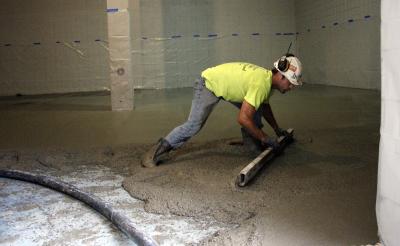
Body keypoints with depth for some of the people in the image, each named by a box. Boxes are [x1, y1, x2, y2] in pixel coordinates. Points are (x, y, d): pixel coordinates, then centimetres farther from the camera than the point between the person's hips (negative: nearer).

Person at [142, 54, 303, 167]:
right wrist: (265, 138, -23)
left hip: (225, 85, 9)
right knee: (194, 125, -18)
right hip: (208, 83, -9)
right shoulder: (261, 84, -33)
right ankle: (158, 151, -11)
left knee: (254, 107, 1)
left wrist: (277, 129, 18)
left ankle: (252, 144, 13)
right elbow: (243, 119, -34)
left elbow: (264, 106, 18)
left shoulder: (268, 80, -3)